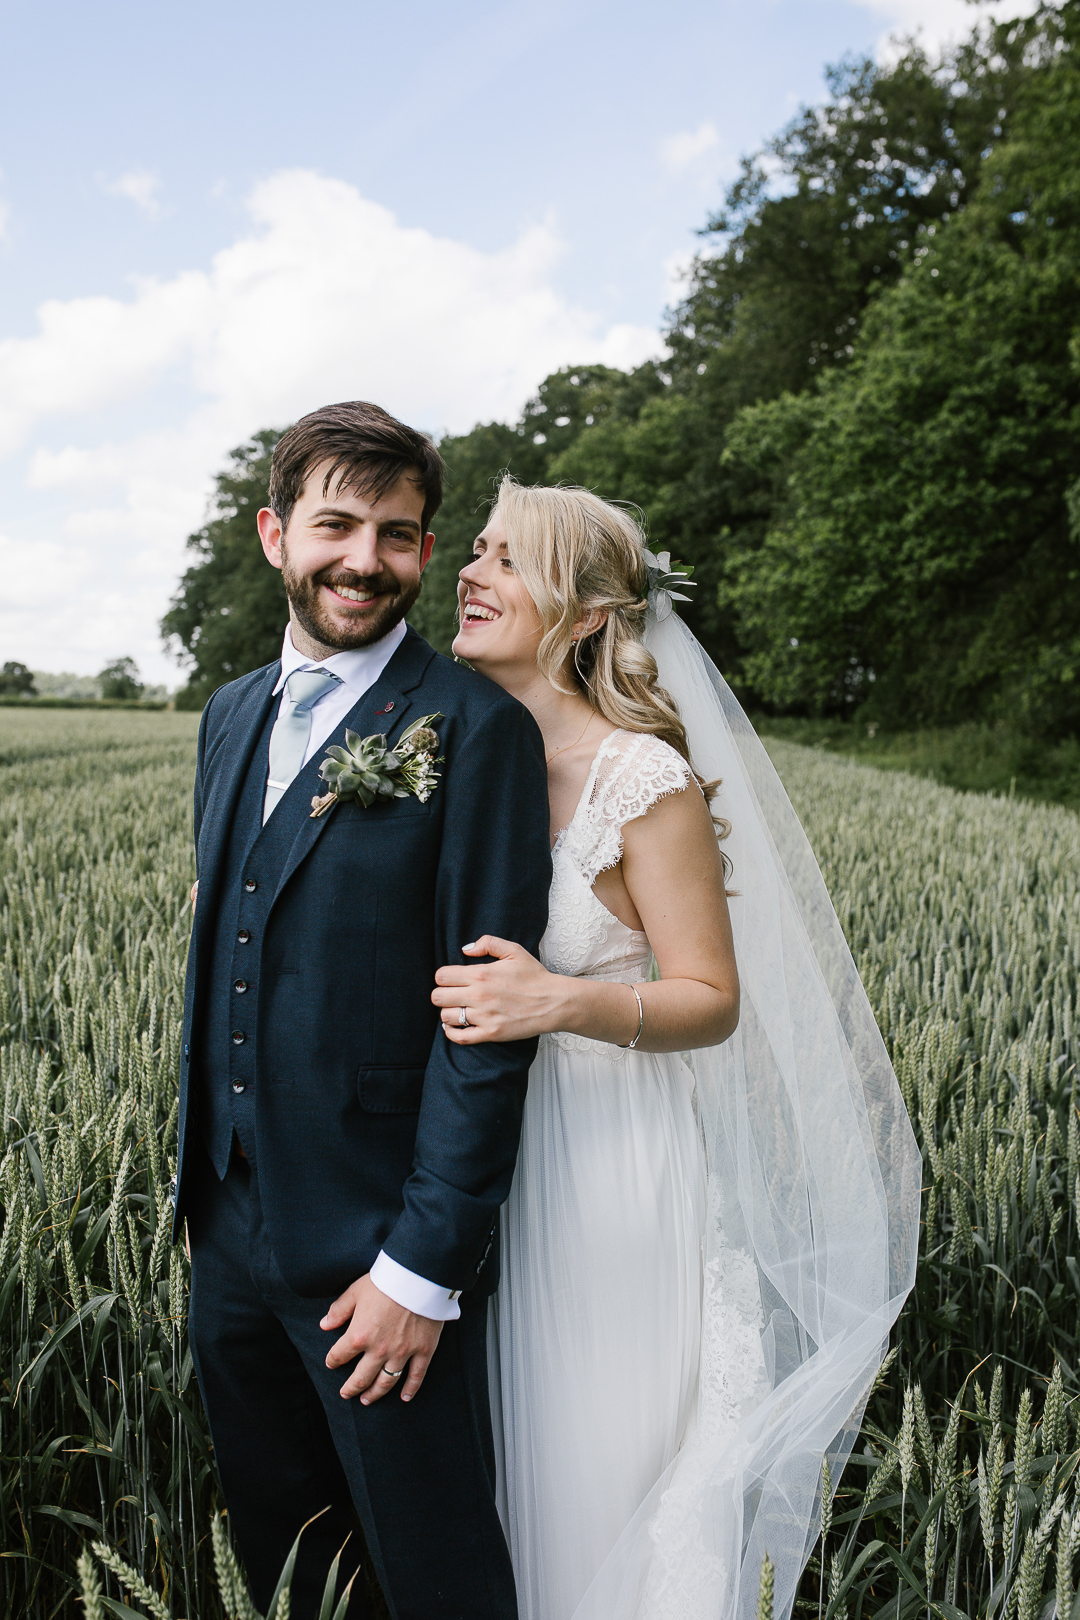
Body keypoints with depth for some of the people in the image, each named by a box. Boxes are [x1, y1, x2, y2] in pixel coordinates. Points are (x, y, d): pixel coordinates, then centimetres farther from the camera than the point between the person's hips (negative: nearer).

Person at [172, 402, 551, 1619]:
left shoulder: (475, 730, -14)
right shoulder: (232, 713, 8)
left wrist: (425, 1267, -17)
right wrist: (204, 1184, 15)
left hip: (379, 1248, -6)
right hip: (229, 1225, 7)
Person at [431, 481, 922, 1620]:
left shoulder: (645, 779, -17)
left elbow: (713, 1000, -15)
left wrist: (565, 1002, -30)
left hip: (617, 1176, -6)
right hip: (494, 1158, 6)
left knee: (612, 1481, 10)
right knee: (518, 1459, 20)